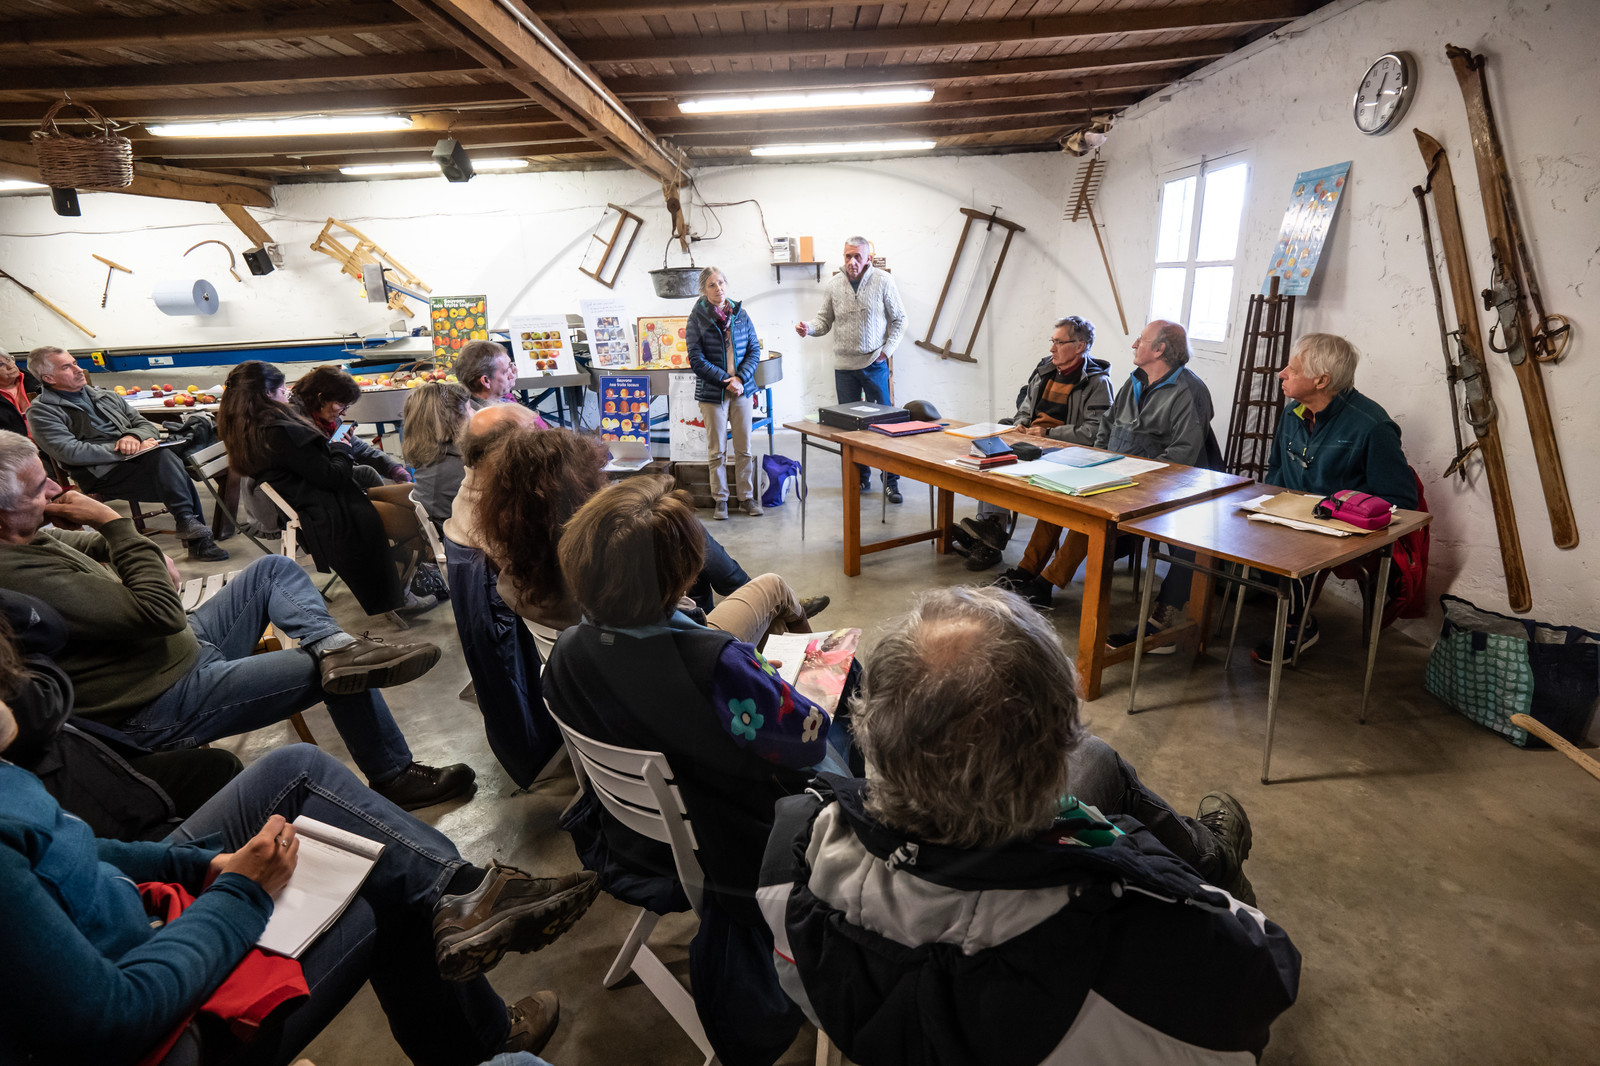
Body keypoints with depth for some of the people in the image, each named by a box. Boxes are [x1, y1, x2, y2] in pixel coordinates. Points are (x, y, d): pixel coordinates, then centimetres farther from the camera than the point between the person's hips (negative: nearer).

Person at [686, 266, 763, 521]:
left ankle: (747, 497, 18)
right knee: (716, 451, 4)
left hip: (742, 390, 3)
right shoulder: (697, 318, -3)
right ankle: (720, 500, 15)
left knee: (744, 448, 7)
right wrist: (725, 380, -15)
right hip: (712, 393, -3)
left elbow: (754, 350, 5)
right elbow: (696, 359, -8)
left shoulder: (740, 314, 6)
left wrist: (741, 378, -10)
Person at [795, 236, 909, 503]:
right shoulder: (833, 285, 4)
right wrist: (809, 328, -14)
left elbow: (898, 319, 5)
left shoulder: (883, 281, 0)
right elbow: (824, 320, 7)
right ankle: (860, 477, 19)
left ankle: (890, 480, 8)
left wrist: (886, 350, -4)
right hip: (844, 366, 2)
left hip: (875, 364, -2)